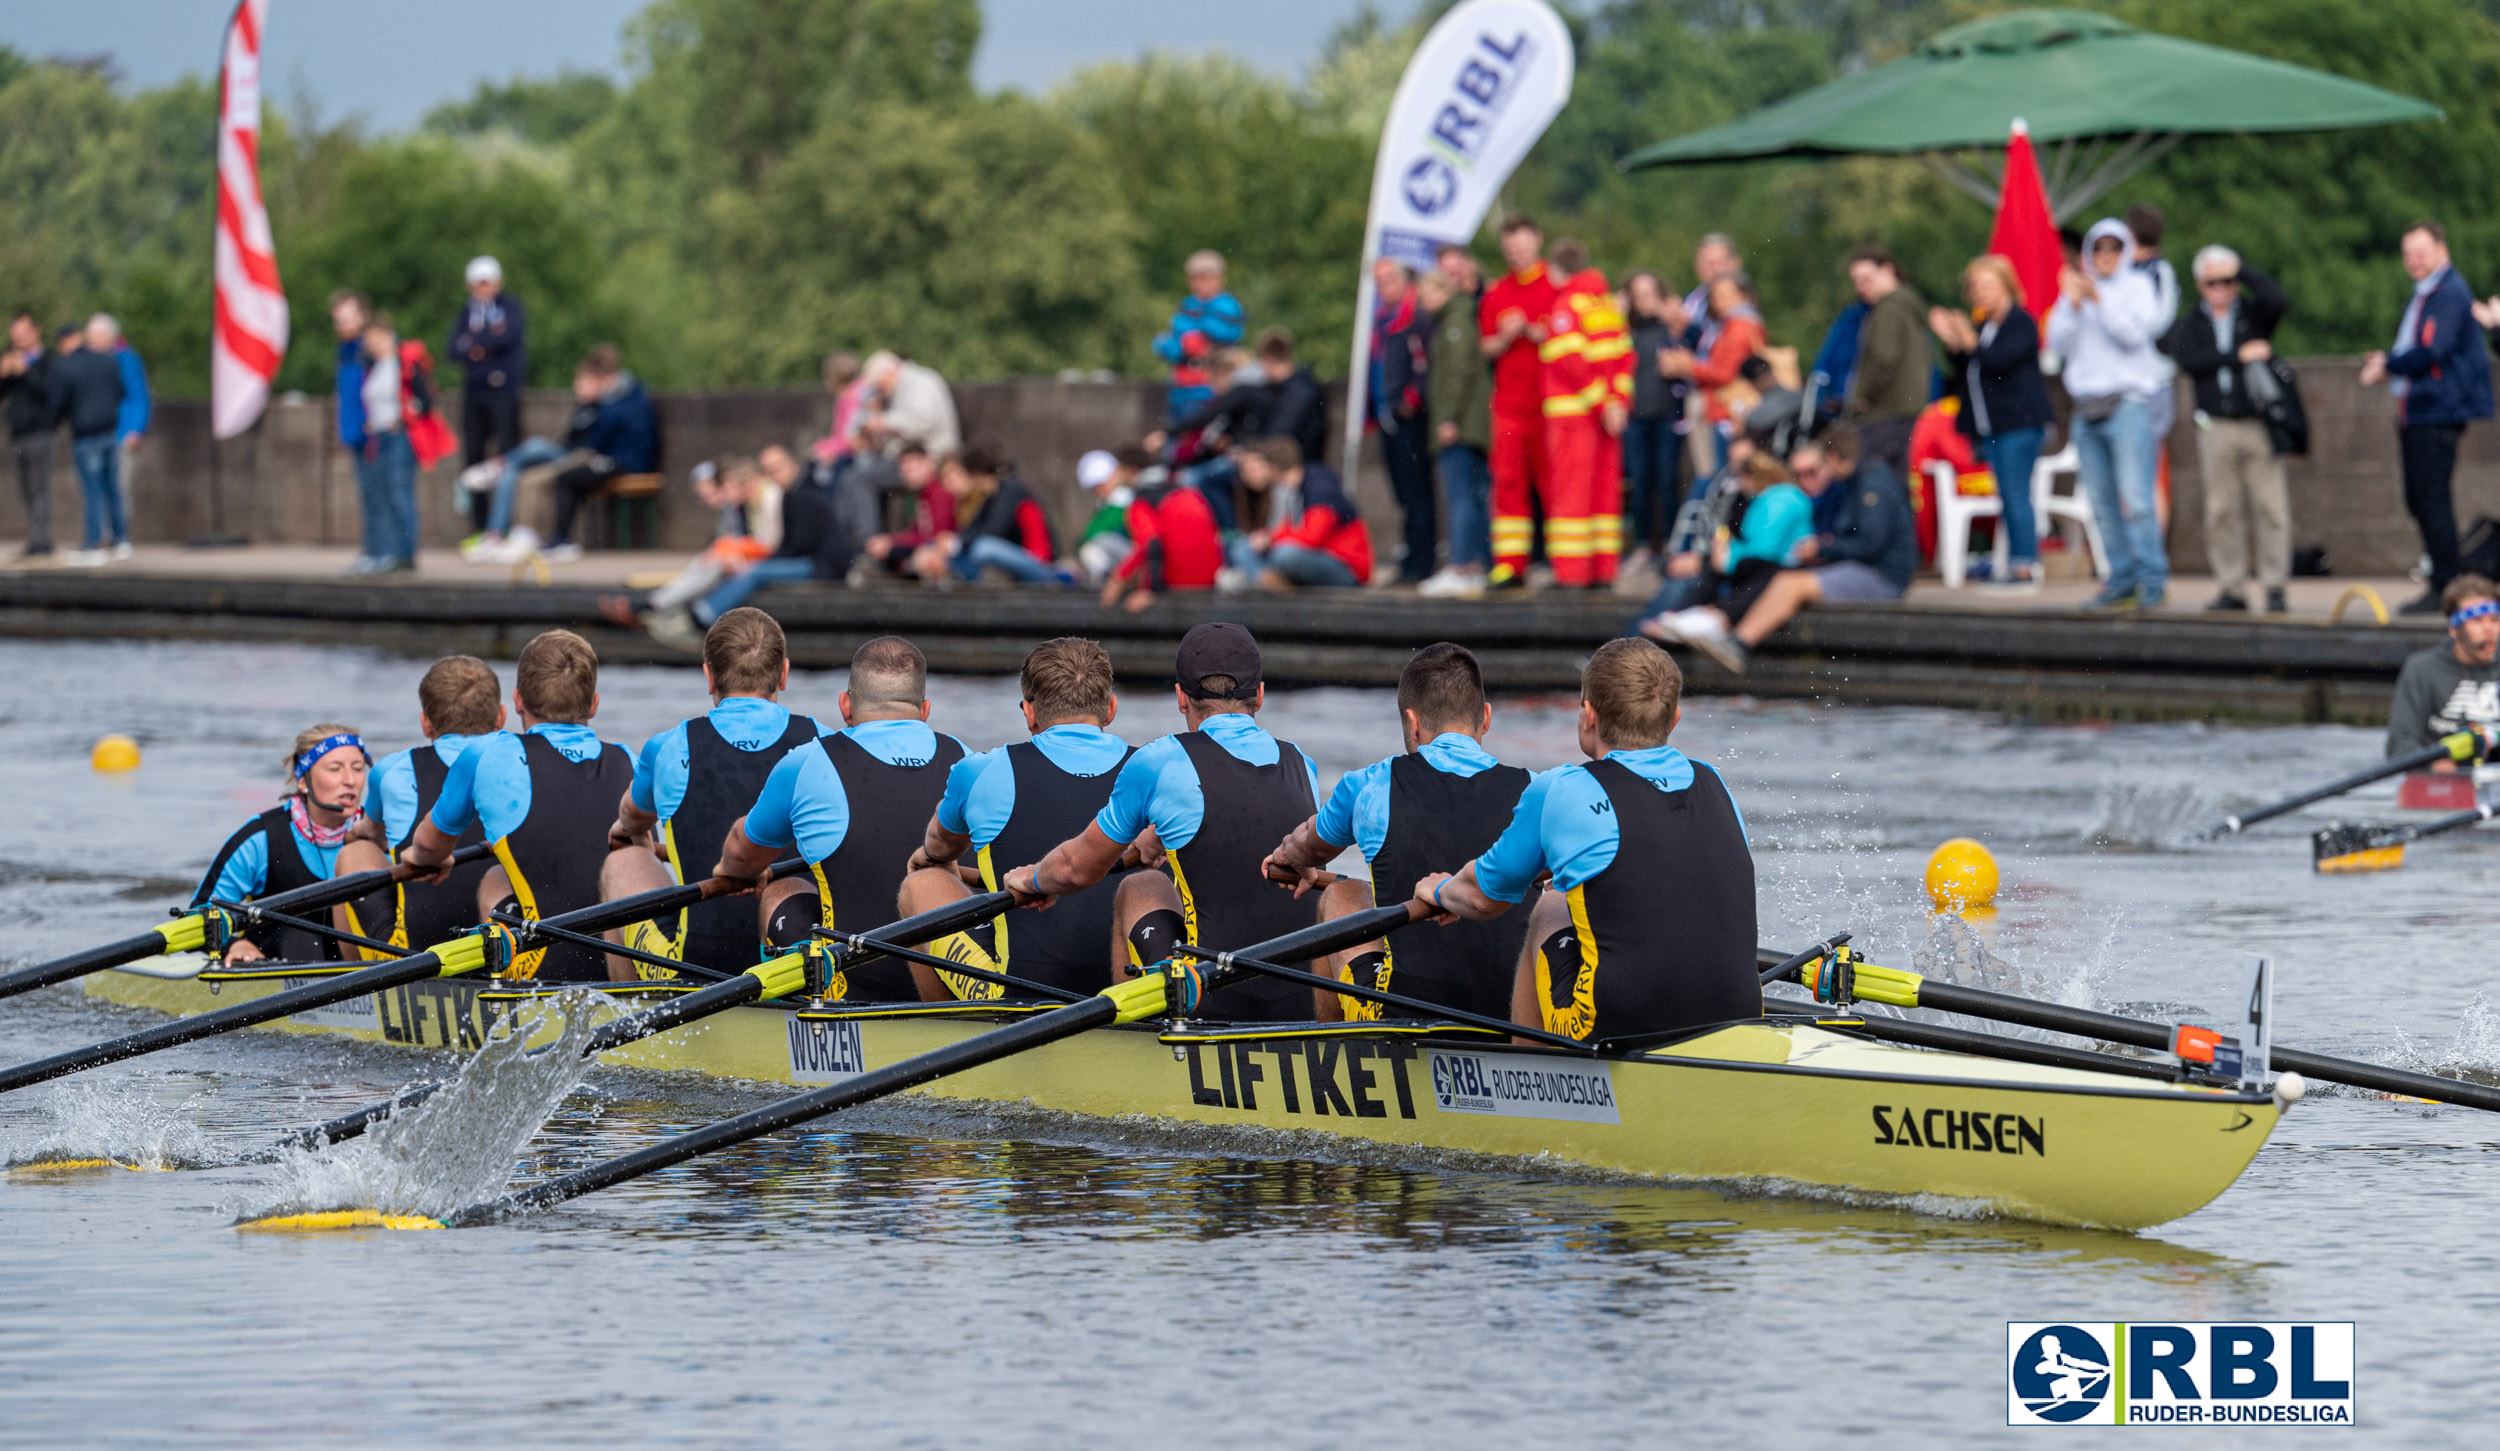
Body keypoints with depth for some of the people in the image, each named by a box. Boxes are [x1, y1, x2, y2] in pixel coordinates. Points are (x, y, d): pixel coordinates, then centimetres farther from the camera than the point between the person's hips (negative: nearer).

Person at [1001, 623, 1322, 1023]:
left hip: (1215, 1005, -3)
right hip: (1306, 1008, 3)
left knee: (1140, 890, 24)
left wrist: (1031, 879, 34)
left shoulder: (1160, 761, -4)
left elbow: (1077, 869, 11)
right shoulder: (1303, 767, 10)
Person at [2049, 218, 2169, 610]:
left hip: (2129, 404, -5)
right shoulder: (2076, 288, 15)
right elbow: (2059, 342, 6)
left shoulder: (2138, 286, 5)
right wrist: (2072, 304, -7)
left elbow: (2135, 332, -11)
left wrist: (2099, 300, -16)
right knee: (2103, 501, 4)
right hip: (2087, 408, 5)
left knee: (2136, 499, -13)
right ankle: (2122, 579, 9)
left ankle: (2153, 578, -11)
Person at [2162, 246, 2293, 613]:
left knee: (2270, 507, -6)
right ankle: (2232, 588, 7)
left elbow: (2277, 301, -12)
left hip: (2258, 426, -1)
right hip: (2215, 428, 1)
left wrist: (2240, 269, -7)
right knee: (2222, 511, 1)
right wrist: (2239, 356, -10)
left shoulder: (2253, 314, 9)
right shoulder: (2190, 325, 10)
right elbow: (2187, 360, -8)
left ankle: (2275, 587, -4)